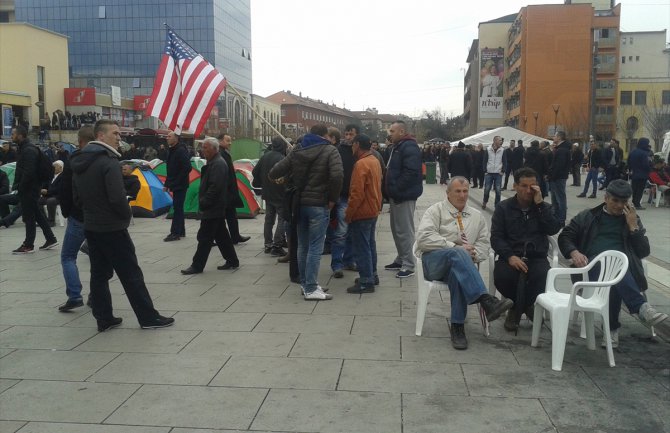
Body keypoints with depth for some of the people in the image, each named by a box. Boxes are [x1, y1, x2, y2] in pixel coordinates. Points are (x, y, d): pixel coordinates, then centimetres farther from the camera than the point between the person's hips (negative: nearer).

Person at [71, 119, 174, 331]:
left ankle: (104, 318, 17)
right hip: (112, 228, -8)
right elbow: (117, 197, -25)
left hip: (91, 226, 9)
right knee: (131, 274, -2)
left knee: (99, 274, 12)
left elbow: (77, 197, 16)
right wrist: (127, 214, -7)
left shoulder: (81, 162, 10)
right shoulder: (108, 162, -19)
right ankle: (148, 317, 4)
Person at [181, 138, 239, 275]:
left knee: (204, 237, -4)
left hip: (212, 208, -10)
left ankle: (197, 266, 2)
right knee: (221, 236, 14)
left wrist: (204, 202, -19)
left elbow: (215, 187, -25)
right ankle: (232, 261, 21)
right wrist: (203, 201, 16)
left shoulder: (218, 164, -17)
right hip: (217, 208, 10)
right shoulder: (214, 162, 15)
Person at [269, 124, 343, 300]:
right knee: (315, 248, -3)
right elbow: (337, 176, -23)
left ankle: (306, 284, 23)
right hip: (319, 205, -6)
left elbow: (274, 173, 4)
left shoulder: (296, 152, 9)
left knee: (303, 246, 14)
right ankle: (311, 289, -3)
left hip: (300, 204, 6)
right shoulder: (330, 151, -6)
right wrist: (333, 198, -11)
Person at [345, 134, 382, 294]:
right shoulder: (375, 161, 9)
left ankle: (366, 282, 0)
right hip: (373, 210, 10)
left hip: (362, 213, -9)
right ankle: (372, 275, 28)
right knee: (370, 244, 18)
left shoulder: (361, 164, -20)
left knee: (362, 248, -4)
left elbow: (357, 193, -23)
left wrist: (348, 214, -16)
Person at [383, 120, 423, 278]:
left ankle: (408, 265, 1)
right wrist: (390, 191, 14)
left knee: (405, 231, -6)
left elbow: (410, 173, -26)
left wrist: (396, 190, -23)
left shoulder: (409, 147, -16)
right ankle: (401, 260, 29)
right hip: (396, 195, 11)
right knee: (397, 229, 17)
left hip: (404, 196, -11)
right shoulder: (398, 147, 17)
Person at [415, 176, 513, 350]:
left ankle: (457, 326, -32)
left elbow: (483, 243, 16)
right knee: (457, 254, -37)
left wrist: (474, 254, -9)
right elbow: (424, 238, -8)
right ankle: (486, 301, -50)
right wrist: (456, 247, -14)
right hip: (433, 260, -2)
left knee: (457, 274, -37)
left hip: (458, 264, 3)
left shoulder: (477, 216, 22)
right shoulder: (436, 210, 8)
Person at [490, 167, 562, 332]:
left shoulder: (543, 207, 15)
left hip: (536, 257, 1)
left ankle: (517, 309, -2)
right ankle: (525, 306, 2)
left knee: (542, 276, -34)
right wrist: (510, 256, -20)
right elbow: (496, 237, -2)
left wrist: (540, 203, -8)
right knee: (501, 276, -33)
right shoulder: (503, 208, 9)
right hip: (511, 256, -1)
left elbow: (553, 230, -4)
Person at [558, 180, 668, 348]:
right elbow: (564, 237, 12)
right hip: (594, 264, -1)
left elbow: (644, 252, 14)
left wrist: (633, 226, 2)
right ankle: (642, 308, -50)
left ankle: (612, 327, -39)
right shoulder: (587, 216, 19)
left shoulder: (633, 220, 23)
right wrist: (574, 252, -10)